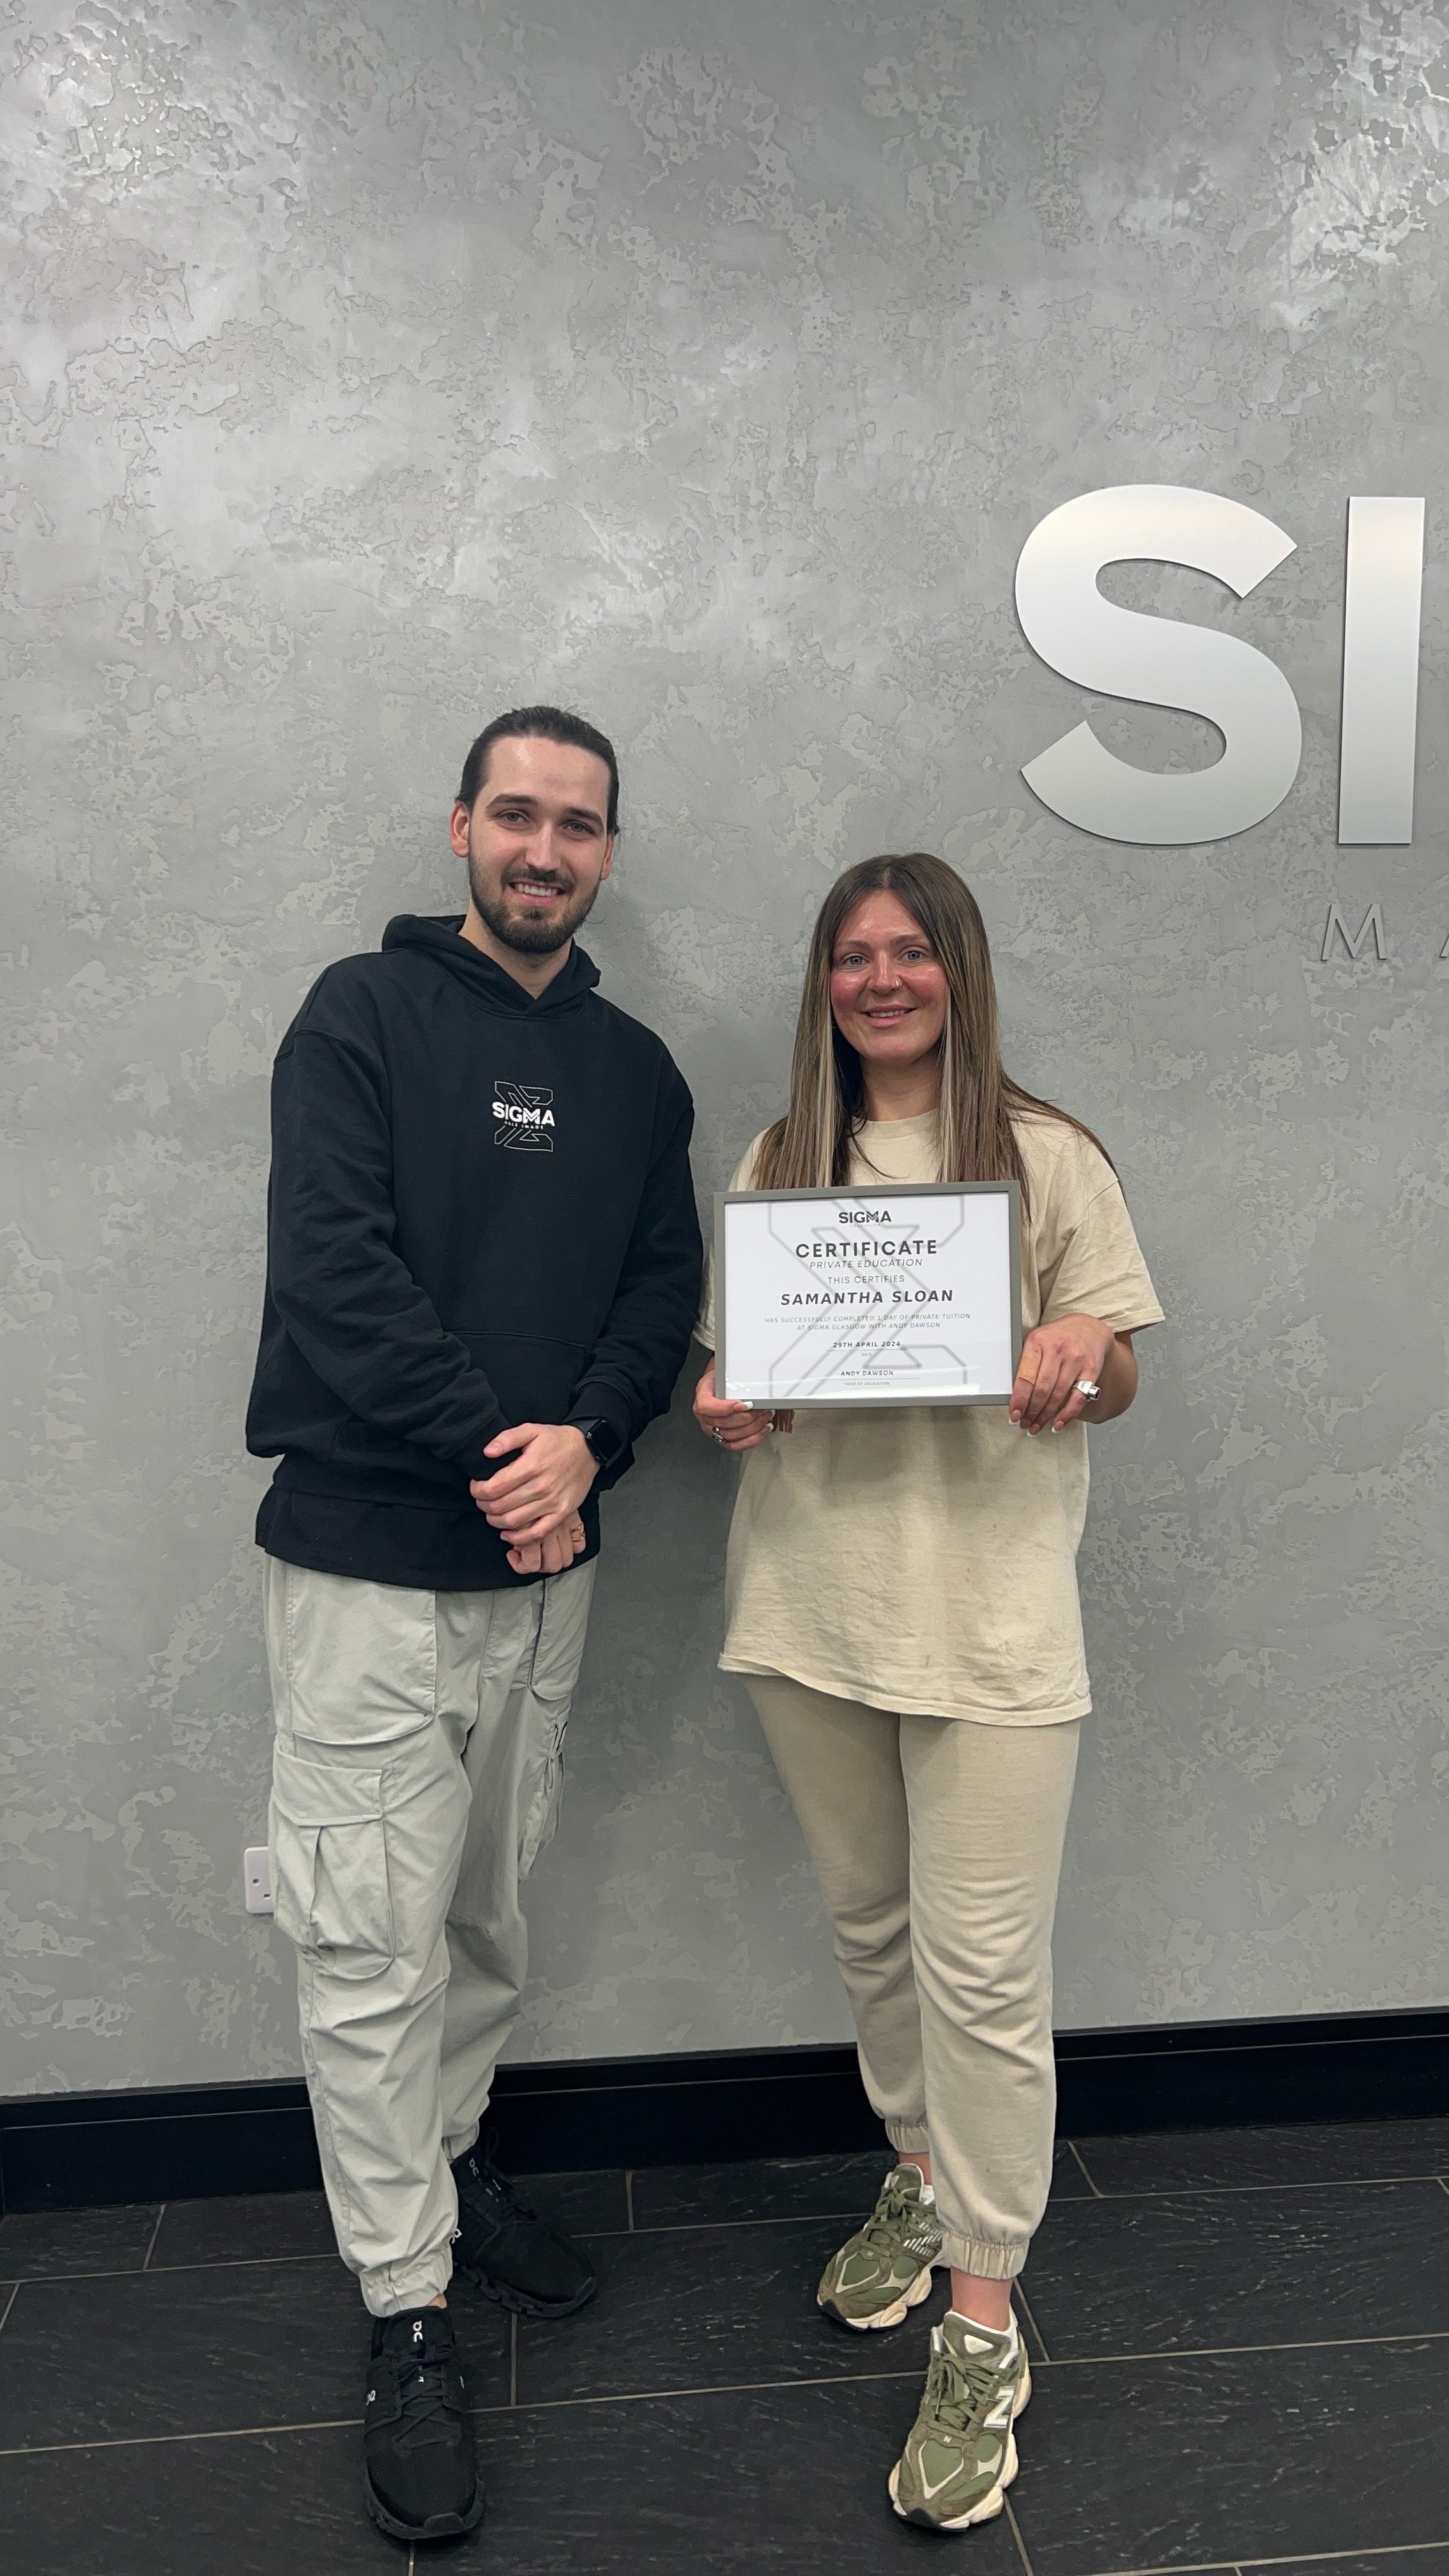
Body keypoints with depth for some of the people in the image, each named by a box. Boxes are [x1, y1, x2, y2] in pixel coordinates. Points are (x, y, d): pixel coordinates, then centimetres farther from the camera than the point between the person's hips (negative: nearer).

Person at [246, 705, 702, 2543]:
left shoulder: (635, 1073, 11)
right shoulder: (365, 1015, -4)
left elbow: (662, 1288, 5)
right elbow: (331, 1266, -14)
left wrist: (583, 1442, -13)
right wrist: (486, 1456, -16)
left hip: (545, 1565, 5)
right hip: (368, 1562, -5)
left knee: (487, 1914, 19)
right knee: (374, 1947, 2)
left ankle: (449, 2160, 41)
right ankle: (407, 2317, 17)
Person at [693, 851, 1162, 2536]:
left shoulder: (1048, 1157, 1)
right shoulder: (776, 1163, 10)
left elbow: (1114, 1374, 3)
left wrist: (1083, 1362, -20)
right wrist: (723, 1407, -9)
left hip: (989, 1619, -3)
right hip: (812, 1607, 4)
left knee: (983, 1970, -2)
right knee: (869, 1929, 18)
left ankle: (982, 2329, 15)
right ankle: (921, 2181, 42)